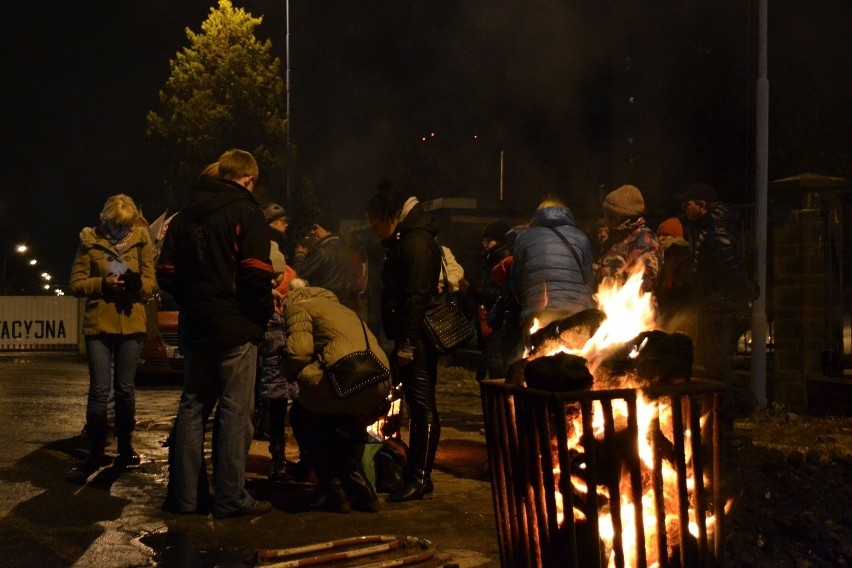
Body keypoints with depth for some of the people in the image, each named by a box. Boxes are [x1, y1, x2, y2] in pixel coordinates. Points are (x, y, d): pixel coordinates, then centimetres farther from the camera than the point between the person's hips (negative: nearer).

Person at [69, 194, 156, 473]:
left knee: (125, 388, 10)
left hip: (132, 325, 1)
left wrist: (136, 281, -22)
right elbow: (76, 284, -1)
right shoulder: (89, 241, 0)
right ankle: (96, 450, 8)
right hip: (98, 326, -1)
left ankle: (125, 446, 22)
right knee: (99, 389, -2)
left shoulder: (142, 241, 2)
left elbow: (151, 283, 0)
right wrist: (102, 283, -19)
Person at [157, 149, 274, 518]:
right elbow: (256, 273, -16)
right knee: (235, 411, -1)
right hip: (236, 327, -6)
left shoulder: (185, 215, 13)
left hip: (194, 326, 6)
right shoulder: (246, 212, -7)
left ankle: (184, 494, 16)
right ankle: (230, 498, 2)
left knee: (192, 407, 12)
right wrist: (264, 314, -3)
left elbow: (166, 273, 11)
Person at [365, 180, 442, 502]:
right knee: (418, 405, 13)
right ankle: (414, 473, 19)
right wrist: (399, 340, 18)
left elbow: (417, 296, -21)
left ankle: (421, 479, -2)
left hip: (417, 338, -10)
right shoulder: (403, 240, 19)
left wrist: (407, 342, -22)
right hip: (408, 338, 10)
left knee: (422, 406, -6)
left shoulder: (417, 242, -13)